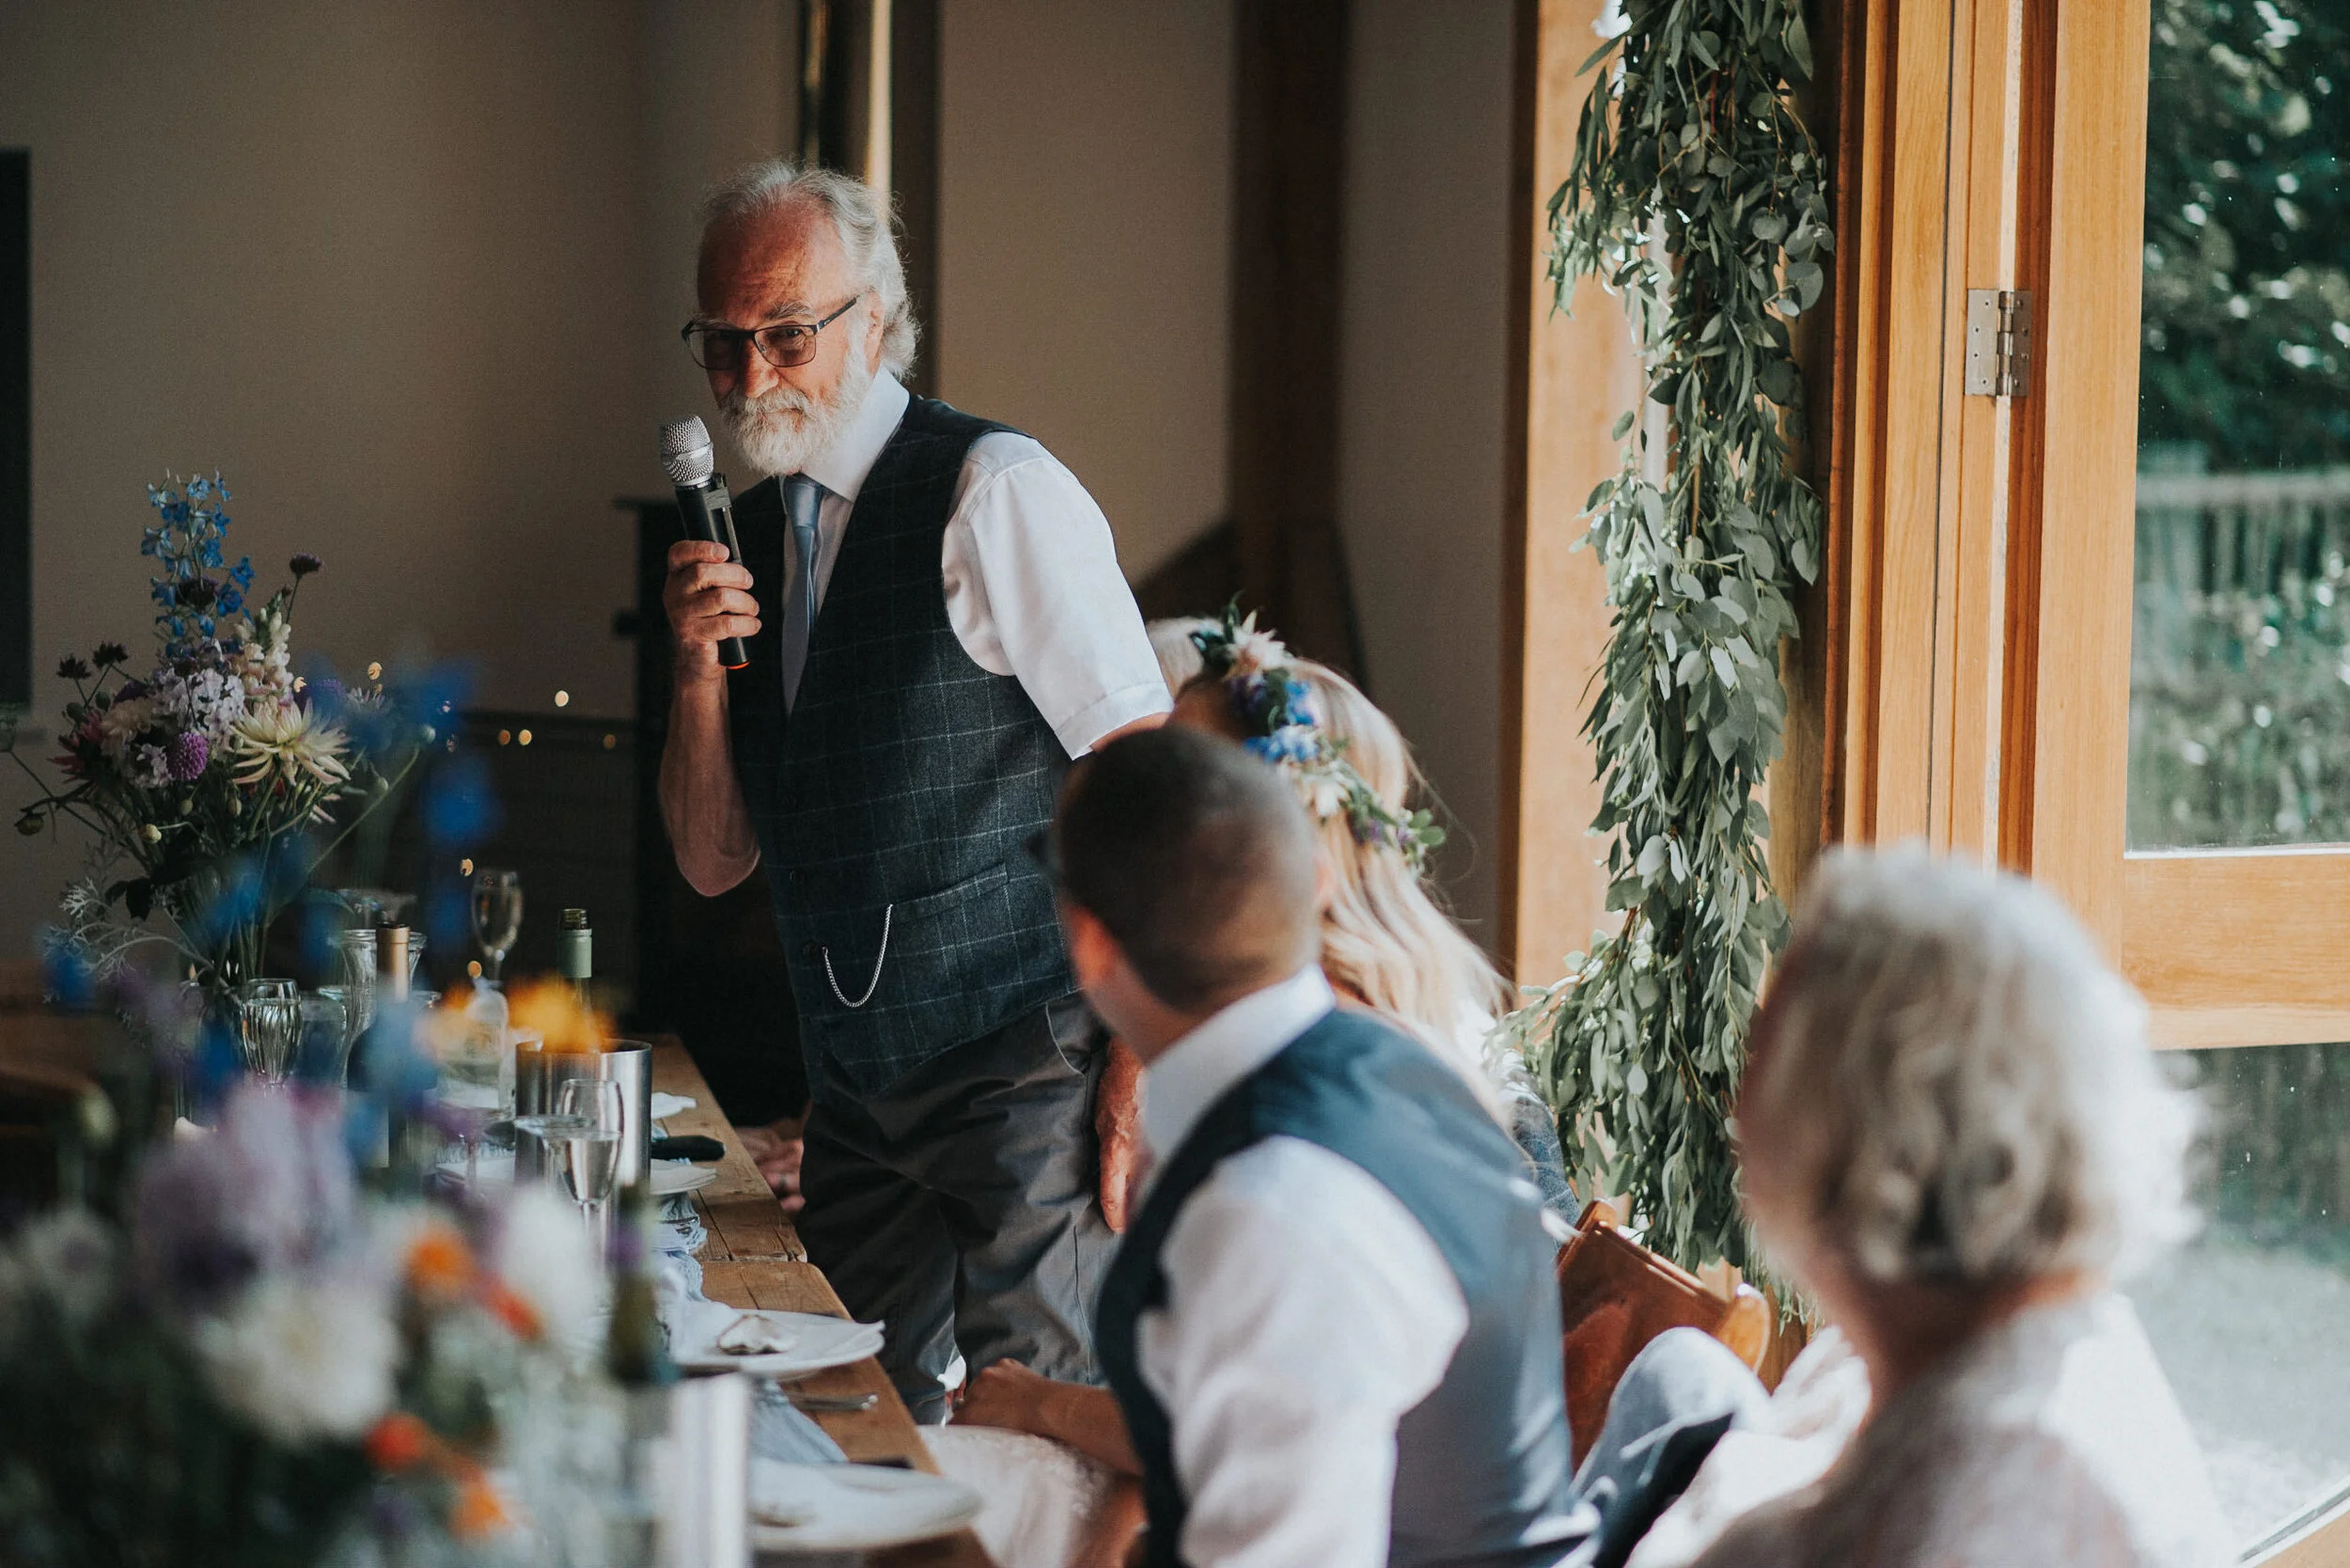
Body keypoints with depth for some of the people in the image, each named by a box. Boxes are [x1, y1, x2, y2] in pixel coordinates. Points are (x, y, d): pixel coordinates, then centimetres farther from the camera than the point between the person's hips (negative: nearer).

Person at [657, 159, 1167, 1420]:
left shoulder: (997, 492, -9)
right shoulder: (748, 537, 12)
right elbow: (714, 864, 12)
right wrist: (697, 666, -6)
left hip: (1024, 1067, -7)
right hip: (858, 1092, 7)